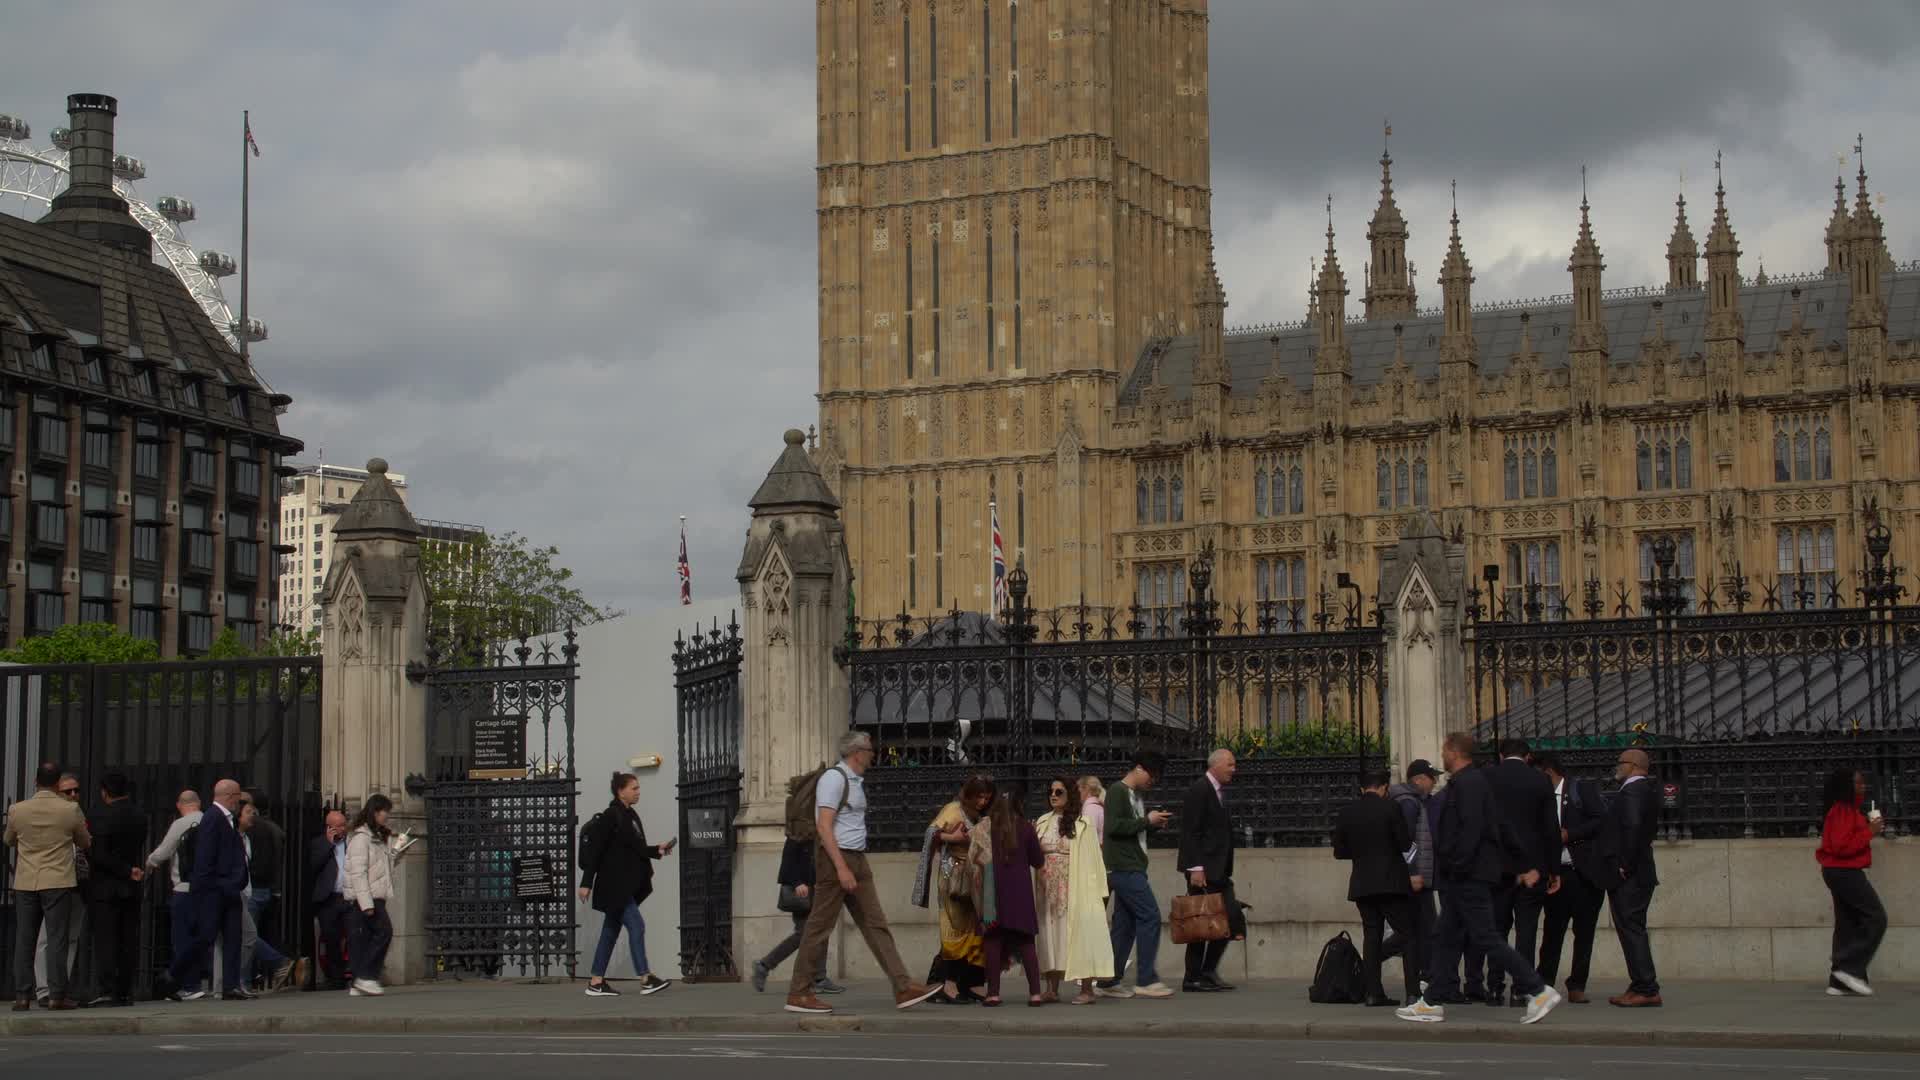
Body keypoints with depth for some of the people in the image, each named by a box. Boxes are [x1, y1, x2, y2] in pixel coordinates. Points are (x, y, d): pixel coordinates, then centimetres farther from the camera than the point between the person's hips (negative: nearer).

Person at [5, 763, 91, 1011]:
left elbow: (9, 841, 18)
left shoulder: (17, 810, 0)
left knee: (24, 940, 7)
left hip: (25, 883, 2)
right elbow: (85, 843, 8)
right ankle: (56, 995, -3)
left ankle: (22, 996, 6)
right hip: (58, 882, -2)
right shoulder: (70, 810, -6)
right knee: (57, 939, 0)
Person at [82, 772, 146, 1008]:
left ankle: (105, 991, -10)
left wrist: (127, 871, -11)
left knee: (104, 940, -5)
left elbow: (98, 855, -16)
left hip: (104, 886, -5)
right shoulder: (140, 818, 7)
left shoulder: (98, 816, -11)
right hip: (132, 890, 5)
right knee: (128, 942, 7)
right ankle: (125, 992, 8)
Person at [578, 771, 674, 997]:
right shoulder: (610, 816, -14)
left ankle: (596, 983, 14)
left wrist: (657, 850, 7)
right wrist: (586, 883, -17)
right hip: (613, 885, -9)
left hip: (626, 886, 9)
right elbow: (594, 850, -15)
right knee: (636, 926, -11)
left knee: (611, 931, 10)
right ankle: (645, 980, -10)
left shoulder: (631, 815, 12)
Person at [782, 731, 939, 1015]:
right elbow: (824, 826, -19)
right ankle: (798, 994, 2)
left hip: (857, 860, 9)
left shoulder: (855, 781, 17)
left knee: (875, 924, 3)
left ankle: (903, 989, 0)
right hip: (836, 858, -9)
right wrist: (842, 868, -25)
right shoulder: (834, 778, -12)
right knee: (820, 927, -4)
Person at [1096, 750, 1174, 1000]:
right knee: (1150, 916, -12)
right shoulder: (1117, 792, -8)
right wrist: (1146, 821, -15)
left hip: (1132, 868, 10)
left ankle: (1109, 982, 10)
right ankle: (1146, 980, -10)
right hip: (1124, 866, -10)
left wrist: (1154, 824, 6)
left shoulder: (1137, 796, 20)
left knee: (1125, 923, 8)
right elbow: (1114, 826, -19)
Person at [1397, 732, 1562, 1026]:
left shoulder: (1468, 783, -15)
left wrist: (1457, 866, -23)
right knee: (1448, 939, 11)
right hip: (1462, 879, 11)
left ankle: (1539, 991, -9)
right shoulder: (1471, 781, 17)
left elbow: (1472, 828, -25)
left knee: (1485, 936, -10)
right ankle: (1433, 1003, 14)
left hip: (1469, 877, -11)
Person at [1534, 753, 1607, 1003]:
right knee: (1552, 931, 1)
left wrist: (1569, 834, -12)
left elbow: (1603, 821, -9)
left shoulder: (1584, 789, 0)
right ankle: (1543, 984, 5)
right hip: (1557, 873, 4)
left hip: (1586, 872, -4)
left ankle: (1577, 986, 6)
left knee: (1584, 931, 0)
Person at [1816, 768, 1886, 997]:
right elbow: (1842, 846, -24)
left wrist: (1869, 826, 7)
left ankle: (1840, 982, 7)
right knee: (1876, 918, -11)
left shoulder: (1847, 809, 16)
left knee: (1848, 925, 9)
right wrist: (1869, 832, -19)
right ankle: (1850, 969, -13)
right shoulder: (1843, 811, -16)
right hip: (1844, 872, -11)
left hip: (1842, 872, 11)